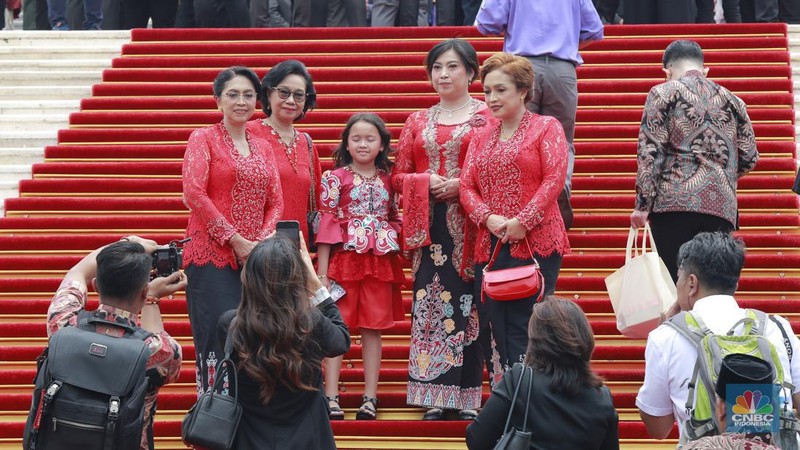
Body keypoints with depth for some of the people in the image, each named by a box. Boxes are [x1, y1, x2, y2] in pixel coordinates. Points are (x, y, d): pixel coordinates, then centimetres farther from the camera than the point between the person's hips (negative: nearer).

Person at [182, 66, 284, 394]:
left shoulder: (262, 148, 17)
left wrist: (263, 240, -6)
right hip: (212, 256, -5)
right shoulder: (203, 139, 1)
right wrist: (235, 240, -14)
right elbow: (194, 194, -10)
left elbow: (275, 203, 13)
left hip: (253, 258, 5)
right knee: (219, 342, -11)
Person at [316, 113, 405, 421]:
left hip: (380, 263, 3)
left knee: (373, 328, 6)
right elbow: (325, 223, -3)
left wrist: (399, 263, 6)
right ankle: (331, 398, 0)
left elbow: (396, 221, 15)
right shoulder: (336, 178, -1)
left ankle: (370, 398, 10)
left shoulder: (388, 180, 9)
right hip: (343, 260, -3)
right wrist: (322, 272, -8)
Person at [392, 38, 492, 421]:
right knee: (429, 305, -3)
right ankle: (435, 397, 0)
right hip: (429, 228, 3)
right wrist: (426, 183, -5)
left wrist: (462, 185, -15)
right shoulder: (418, 122, 16)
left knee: (468, 304, -5)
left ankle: (468, 398, 1)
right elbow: (398, 177, 14)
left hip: (471, 227, -3)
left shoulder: (487, 117, 4)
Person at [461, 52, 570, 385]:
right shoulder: (481, 138, 20)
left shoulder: (546, 127, 3)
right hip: (490, 246, 6)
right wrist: (488, 217, -9)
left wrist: (523, 222, -15)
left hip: (535, 243, -5)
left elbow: (555, 178, -8)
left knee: (523, 329, -9)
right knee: (493, 330, 2)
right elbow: (467, 186, 11)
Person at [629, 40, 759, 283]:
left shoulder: (663, 93, 5)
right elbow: (749, 158, 15)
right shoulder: (732, 101, 16)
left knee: (673, 281, -5)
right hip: (722, 206, 3)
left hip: (675, 202, -3)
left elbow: (650, 152, -3)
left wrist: (642, 204, -4)